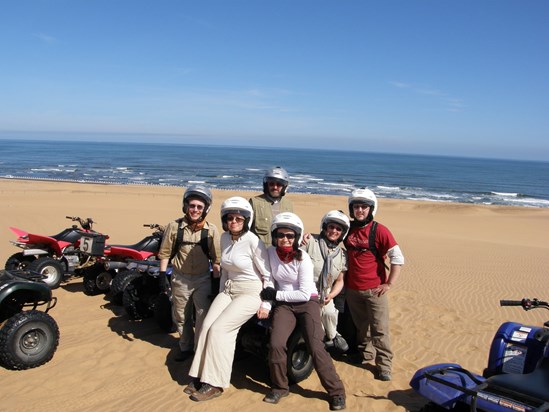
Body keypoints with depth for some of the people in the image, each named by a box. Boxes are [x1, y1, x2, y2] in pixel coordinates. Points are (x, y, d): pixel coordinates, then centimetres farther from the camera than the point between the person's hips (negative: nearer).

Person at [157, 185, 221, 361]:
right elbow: (165, 253, 1)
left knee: (203, 316, -2)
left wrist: (217, 281, -3)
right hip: (180, 278, 1)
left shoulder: (211, 230, -6)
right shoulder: (174, 226, -6)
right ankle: (186, 347, 34)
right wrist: (162, 274, -2)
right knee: (181, 316, 15)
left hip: (203, 279, -1)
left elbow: (216, 258, -2)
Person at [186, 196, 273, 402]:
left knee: (219, 329, -18)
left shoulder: (253, 242, -16)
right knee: (206, 326, -11)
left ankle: (214, 384, -6)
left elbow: (268, 275, -11)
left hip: (250, 292, -6)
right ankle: (200, 376, 1)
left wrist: (266, 304, -12)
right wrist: (221, 293, 18)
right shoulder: (225, 238, 5)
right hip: (228, 290, 7)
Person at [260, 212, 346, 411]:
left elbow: (304, 294, -17)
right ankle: (279, 387, 7)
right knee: (275, 345, -17)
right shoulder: (269, 252, -7)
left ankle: (336, 391, 2)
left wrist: (276, 294, -16)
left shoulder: (303, 258, -17)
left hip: (308, 303, -3)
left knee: (316, 348, -15)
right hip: (284, 304, 3)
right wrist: (267, 294, 6)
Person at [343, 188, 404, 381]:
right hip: (352, 289, 4)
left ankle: (384, 366, 8)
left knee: (380, 330, -1)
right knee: (360, 327, 18)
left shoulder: (379, 230, -10)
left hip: (374, 290, -4)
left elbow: (398, 258, -10)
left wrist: (389, 284, -12)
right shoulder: (347, 229, 4)